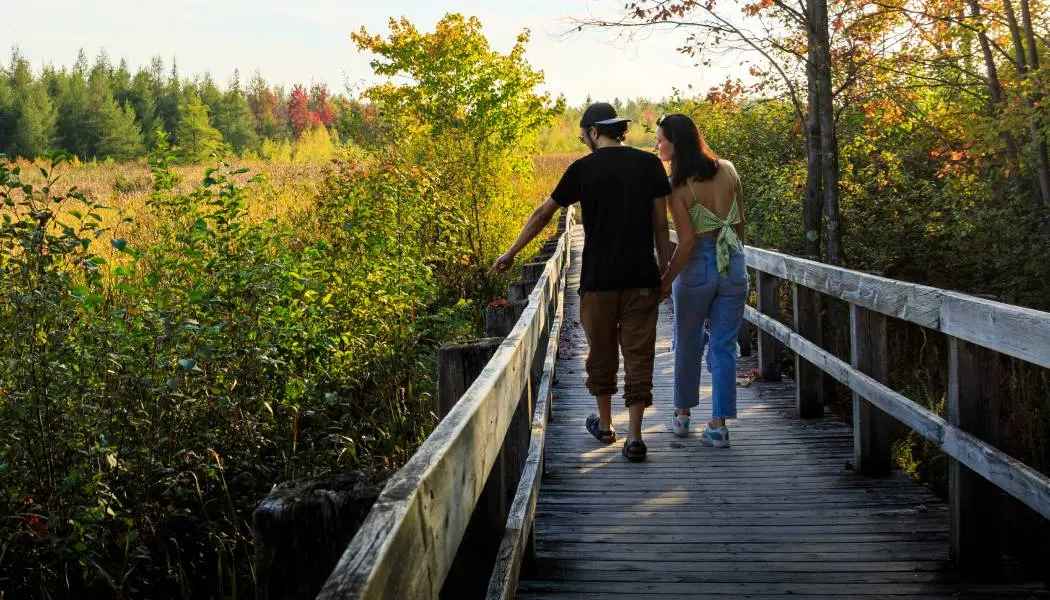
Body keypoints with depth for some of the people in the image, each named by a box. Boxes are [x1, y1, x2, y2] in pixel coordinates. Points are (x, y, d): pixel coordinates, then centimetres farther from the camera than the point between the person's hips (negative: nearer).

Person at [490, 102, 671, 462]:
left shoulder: (583, 169, -2)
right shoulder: (649, 164, 1)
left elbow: (543, 214, 7)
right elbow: (660, 225, 2)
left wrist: (511, 254, 17)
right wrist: (664, 270, 11)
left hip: (598, 279, -1)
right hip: (641, 278, 1)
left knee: (601, 353, 15)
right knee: (639, 355, 3)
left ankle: (605, 425, 29)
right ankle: (634, 437, -1)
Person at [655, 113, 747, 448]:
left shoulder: (677, 187, -13)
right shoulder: (728, 169, 2)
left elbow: (687, 242, -16)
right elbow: (741, 223, 8)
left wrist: (665, 282, -8)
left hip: (698, 266, -3)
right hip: (734, 264, 4)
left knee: (688, 344, 15)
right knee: (724, 346, 7)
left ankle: (682, 415, 28)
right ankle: (718, 425, 5)